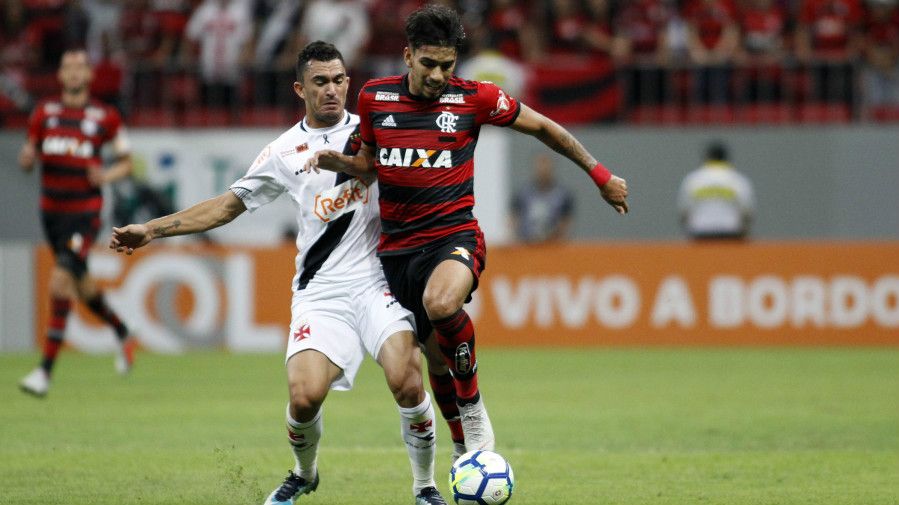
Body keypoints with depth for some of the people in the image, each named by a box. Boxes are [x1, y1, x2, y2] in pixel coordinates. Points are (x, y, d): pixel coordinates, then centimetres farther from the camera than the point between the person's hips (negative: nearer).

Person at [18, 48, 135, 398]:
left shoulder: (105, 117, -3)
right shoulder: (44, 113, 5)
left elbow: (126, 162, 7)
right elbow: (27, 161, 11)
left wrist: (107, 176, -14)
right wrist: (27, 157, -13)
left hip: (85, 213, -5)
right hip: (51, 210, 5)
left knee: (60, 281, -17)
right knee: (81, 285, 16)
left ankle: (46, 370, -16)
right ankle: (122, 335, 44)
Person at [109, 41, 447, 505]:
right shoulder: (285, 152, 10)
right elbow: (228, 205, 18)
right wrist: (151, 230, 14)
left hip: (377, 285, -1)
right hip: (318, 293, 1)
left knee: (406, 384, -21)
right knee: (304, 397, -16)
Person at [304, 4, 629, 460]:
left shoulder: (475, 98, -5)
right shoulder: (375, 97, 3)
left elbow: (544, 128, 7)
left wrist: (600, 175, 10)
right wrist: (335, 161, -3)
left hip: (454, 235, -4)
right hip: (398, 246, 4)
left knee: (440, 304, -35)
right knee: (436, 357, 7)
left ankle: (473, 407, -13)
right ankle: (463, 450, 27)